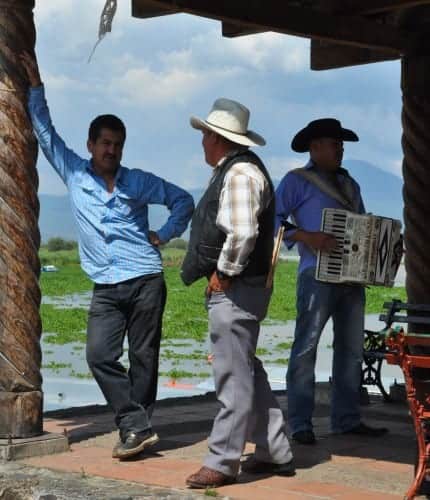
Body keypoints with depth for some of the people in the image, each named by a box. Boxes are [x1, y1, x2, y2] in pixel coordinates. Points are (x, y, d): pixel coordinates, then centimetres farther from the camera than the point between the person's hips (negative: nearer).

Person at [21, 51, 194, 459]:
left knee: (143, 358, 1)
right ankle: (137, 427, -10)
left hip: (146, 282, -1)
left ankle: (135, 427, 10)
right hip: (106, 289, 1)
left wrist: (164, 235, 4)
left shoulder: (137, 182, 6)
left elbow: (183, 200, 15)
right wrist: (35, 87, 7)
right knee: (100, 355, -12)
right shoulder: (73, 174, 8)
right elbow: (45, 132, 10)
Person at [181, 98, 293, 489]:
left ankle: (223, 463, 3)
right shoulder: (233, 170, 16)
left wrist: (224, 274, -17)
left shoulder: (240, 173, -16)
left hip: (235, 290, -11)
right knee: (248, 373, 16)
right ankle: (275, 453, 24)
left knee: (233, 376, -4)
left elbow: (242, 233, -29)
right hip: (234, 289, 11)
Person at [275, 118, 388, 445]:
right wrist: (307, 237, -21)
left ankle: (347, 419, 15)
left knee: (351, 349, 8)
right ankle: (300, 424, -6)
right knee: (306, 347, -8)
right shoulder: (297, 181, 1)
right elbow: (273, 220, -9)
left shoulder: (349, 184, 22)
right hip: (317, 274, -7)